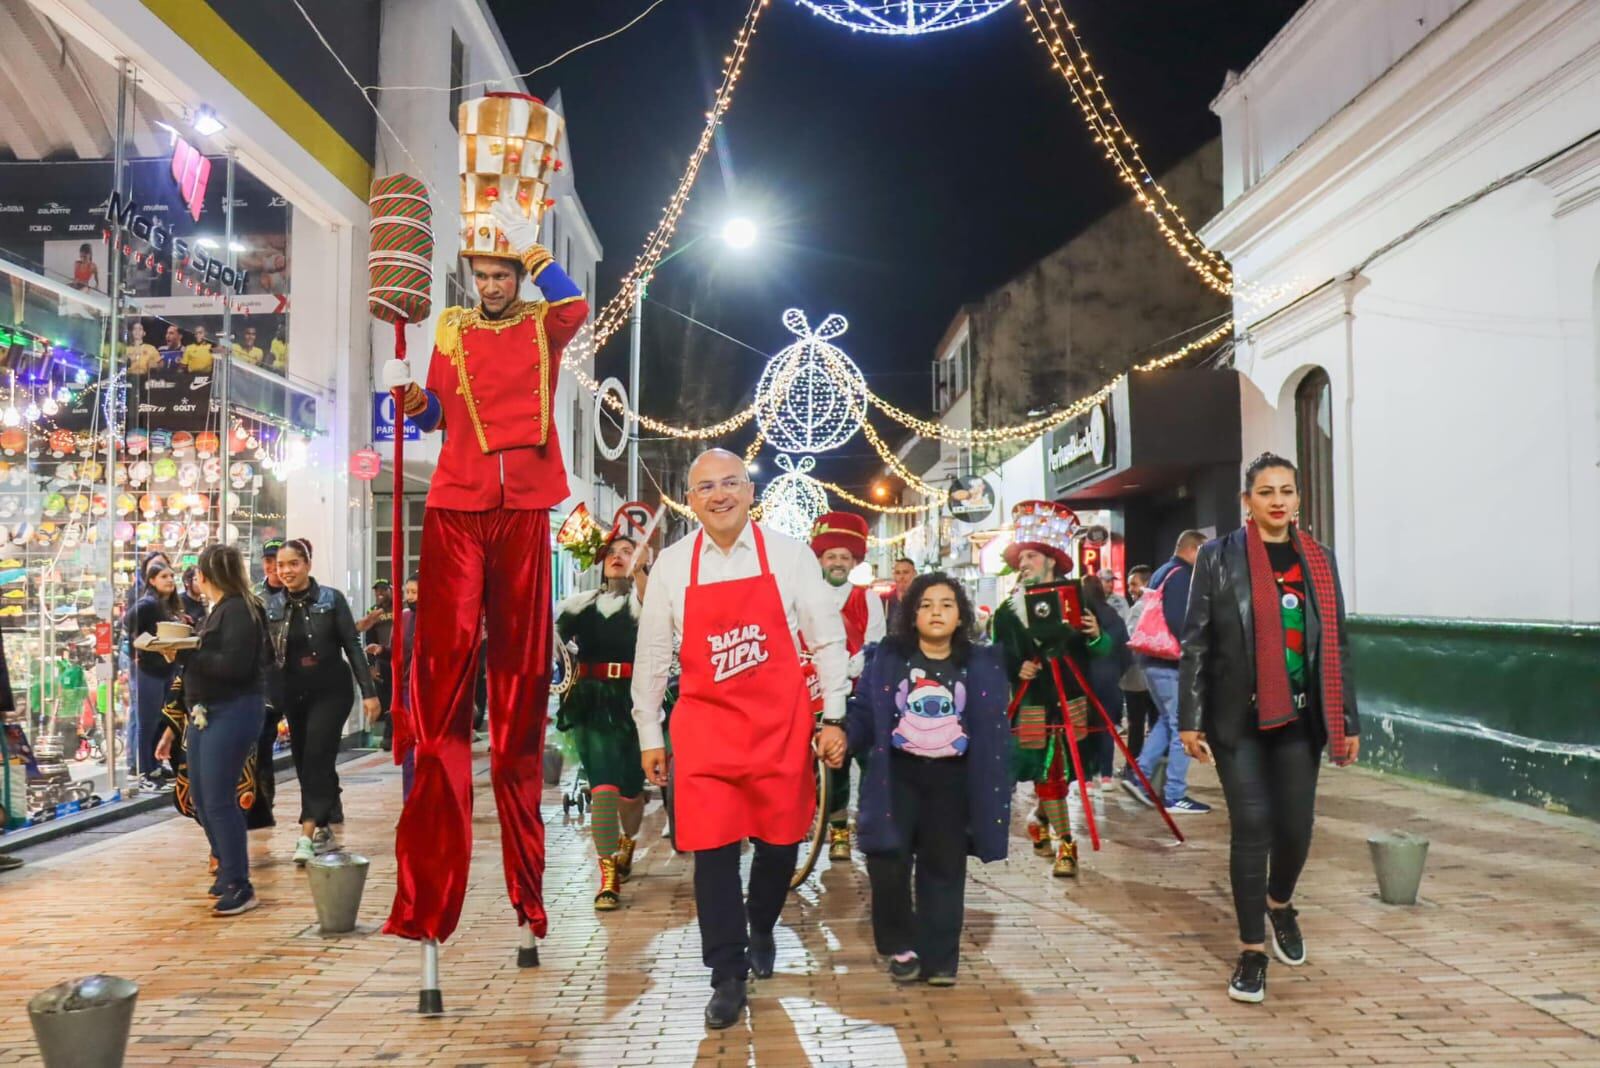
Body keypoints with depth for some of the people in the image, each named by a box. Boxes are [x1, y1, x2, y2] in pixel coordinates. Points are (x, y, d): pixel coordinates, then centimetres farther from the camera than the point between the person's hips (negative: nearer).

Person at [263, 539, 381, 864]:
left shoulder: (331, 599, -6)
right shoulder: (271, 605, 2)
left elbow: (352, 646, -5)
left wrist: (369, 692, -10)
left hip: (331, 691, -4)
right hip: (293, 694, 4)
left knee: (317, 759, -12)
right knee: (305, 763, 10)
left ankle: (308, 835, -13)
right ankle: (332, 827, 24)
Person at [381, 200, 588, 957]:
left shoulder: (542, 324, 12)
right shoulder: (450, 331, 17)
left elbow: (577, 309, -10)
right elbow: (433, 414, 14)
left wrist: (533, 250, -15)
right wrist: (409, 394, -6)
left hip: (523, 508, 0)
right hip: (456, 505, 1)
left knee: (521, 661, 3)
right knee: (446, 654, -8)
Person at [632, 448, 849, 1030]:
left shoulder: (789, 555, -3)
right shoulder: (671, 565, 1)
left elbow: (828, 641, 2)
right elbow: (651, 656, 8)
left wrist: (833, 718, 0)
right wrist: (649, 735, 10)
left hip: (781, 725, 0)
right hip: (704, 726, 0)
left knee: (780, 841, 11)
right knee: (712, 849, -2)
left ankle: (761, 930, 42)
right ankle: (728, 977, 15)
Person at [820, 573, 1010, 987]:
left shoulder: (982, 664, 2)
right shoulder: (888, 658, 0)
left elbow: (995, 730, 4)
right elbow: (864, 712, 0)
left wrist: (996, 791, 1)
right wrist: (840, 731, -22)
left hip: (951, 779, 1)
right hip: (898, 775, -1)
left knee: (943, 869, 8)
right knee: (887, 860, -11)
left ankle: (939, 959, 21)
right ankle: (901, 946, 12)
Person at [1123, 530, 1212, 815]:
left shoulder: (1160, 573, 17)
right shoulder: (1182, 575, -13)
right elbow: (1179, 622, -24)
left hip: (1153, 659, 9)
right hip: (1173, 663, -9)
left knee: (1167, 720, 20)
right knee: (1182, 727, -3)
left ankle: (1139, 775, 15)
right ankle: (1175, 796, 1)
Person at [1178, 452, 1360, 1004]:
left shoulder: (1318, 559, 9)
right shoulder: (1218, 557, -2)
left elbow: (1337, 644, 12)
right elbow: (1195, 642, -3)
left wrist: (1348, 721, 11)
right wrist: (1189, 720, -7)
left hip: (1300, 715, 3)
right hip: (1238, 716, -3)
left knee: (1296, 826, 7)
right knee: (1251, 827, -4)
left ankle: (1280, 903, 39)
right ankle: (1252, 950, 10)